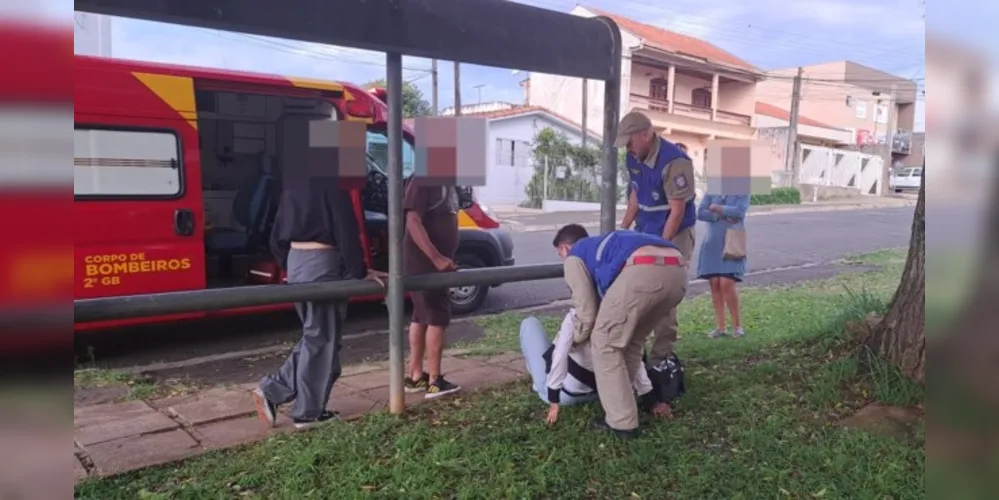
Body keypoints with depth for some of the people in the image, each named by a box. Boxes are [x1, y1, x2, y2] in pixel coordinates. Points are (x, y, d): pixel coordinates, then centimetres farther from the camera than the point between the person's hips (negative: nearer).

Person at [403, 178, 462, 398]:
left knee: (421, 317, 12)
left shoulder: (446, 183, 12)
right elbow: (413, 222, -24)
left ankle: (415, 376, 20)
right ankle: (435, 382, 2)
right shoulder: (423, 181, -17)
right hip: (425, 262, -9)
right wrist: (436, 257, -28)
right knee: (437, 318, -5)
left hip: (438, 262, 9)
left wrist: (444, 257, 16)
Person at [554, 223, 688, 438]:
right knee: (633, 341, 28)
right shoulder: (602, 244, 44)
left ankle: (621, 422, 12)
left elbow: (586, 310, 20)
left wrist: (577, 339, 39)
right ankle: (619, 406, 37)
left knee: (605, 344, 10)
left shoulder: (574, 257, 23)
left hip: (643, 271, -8)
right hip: (677, 271, 8)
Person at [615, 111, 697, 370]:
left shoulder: (674, 161, -23)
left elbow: (677, 211, -21)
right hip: (644, 232, 7)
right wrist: (623, 229, 13)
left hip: (674, 235, -7)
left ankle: (661, 355, 2)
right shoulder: (634, 158, 1)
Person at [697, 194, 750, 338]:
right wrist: (722, 216, -12)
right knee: (715, 284, 1)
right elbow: (700, 213, -1)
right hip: (712, 244, 4)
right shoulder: (711, 192, 10)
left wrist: (716, 208, -6)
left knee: (726, 283, -13)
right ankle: (720, 326, 10)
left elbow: (739, 211, -16)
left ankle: (737, 325, 2)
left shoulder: (742, 193, 2)